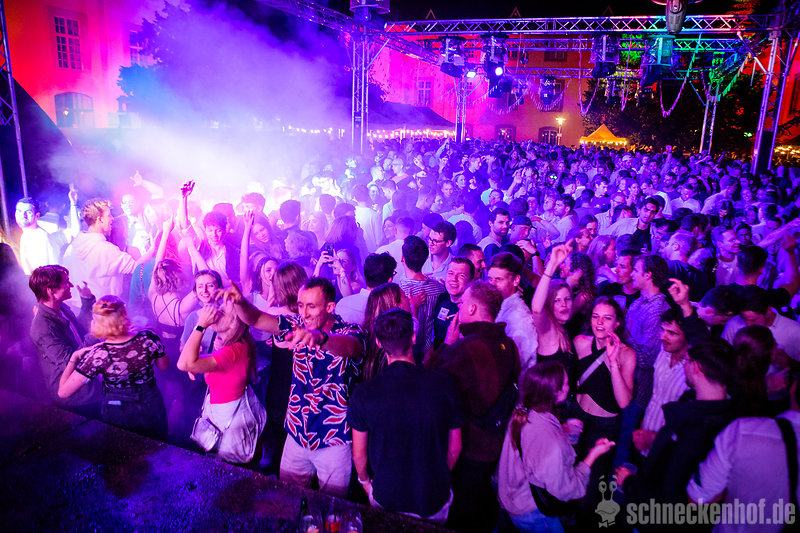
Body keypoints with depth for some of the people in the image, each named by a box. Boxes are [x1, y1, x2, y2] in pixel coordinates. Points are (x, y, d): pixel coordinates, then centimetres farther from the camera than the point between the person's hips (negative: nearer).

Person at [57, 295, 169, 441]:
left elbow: (63, 392, -18)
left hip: (118, 416, -1)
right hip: (152, 410, 1)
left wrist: (74, 356, -9)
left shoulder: (97, 355, -27)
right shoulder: (149, 338, -24)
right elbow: (164, 366, -4)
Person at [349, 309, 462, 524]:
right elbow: (455, 447, -6)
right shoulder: (445, 385, -19)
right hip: (435, 498, 1)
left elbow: (359, 453, -8)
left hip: (385, 498, 0)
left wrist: (365, 481, 14)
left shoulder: (363, 393, -21)